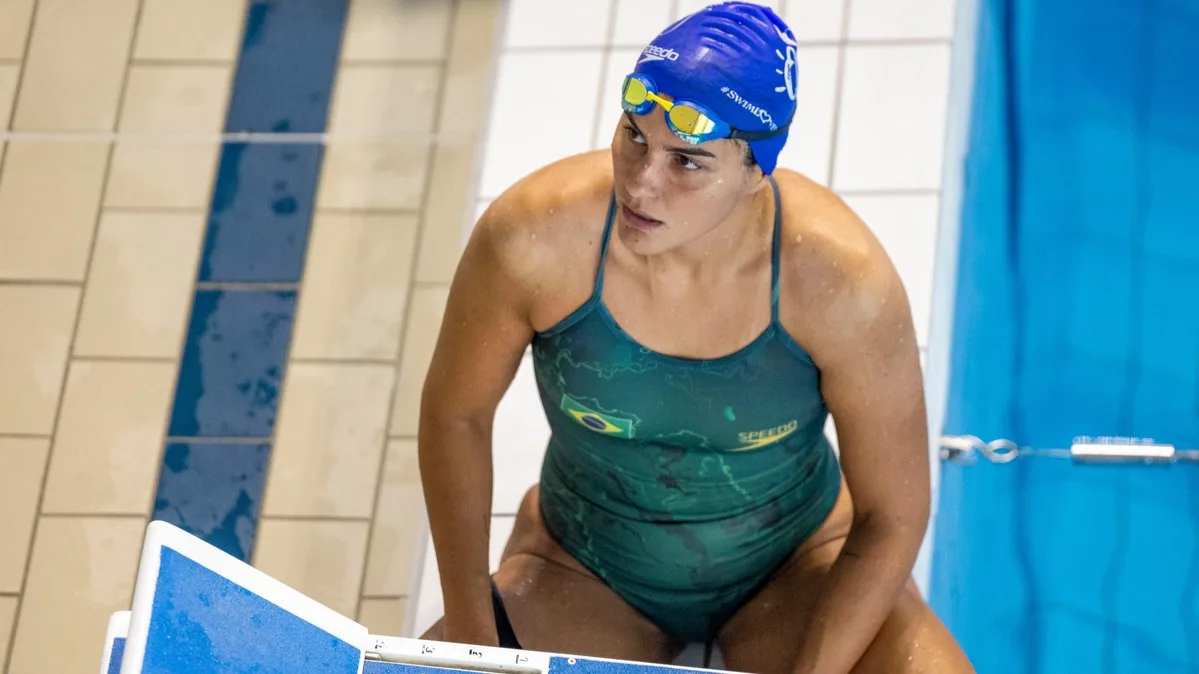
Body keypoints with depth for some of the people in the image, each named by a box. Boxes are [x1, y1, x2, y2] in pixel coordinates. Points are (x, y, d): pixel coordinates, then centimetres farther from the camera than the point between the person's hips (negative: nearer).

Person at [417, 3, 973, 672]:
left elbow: (893, 518, -15)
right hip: (588, 576, 0)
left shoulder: (840, 283, -27)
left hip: (793, 566, 0)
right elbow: (455, 413, -7)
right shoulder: (536, 236, -25)